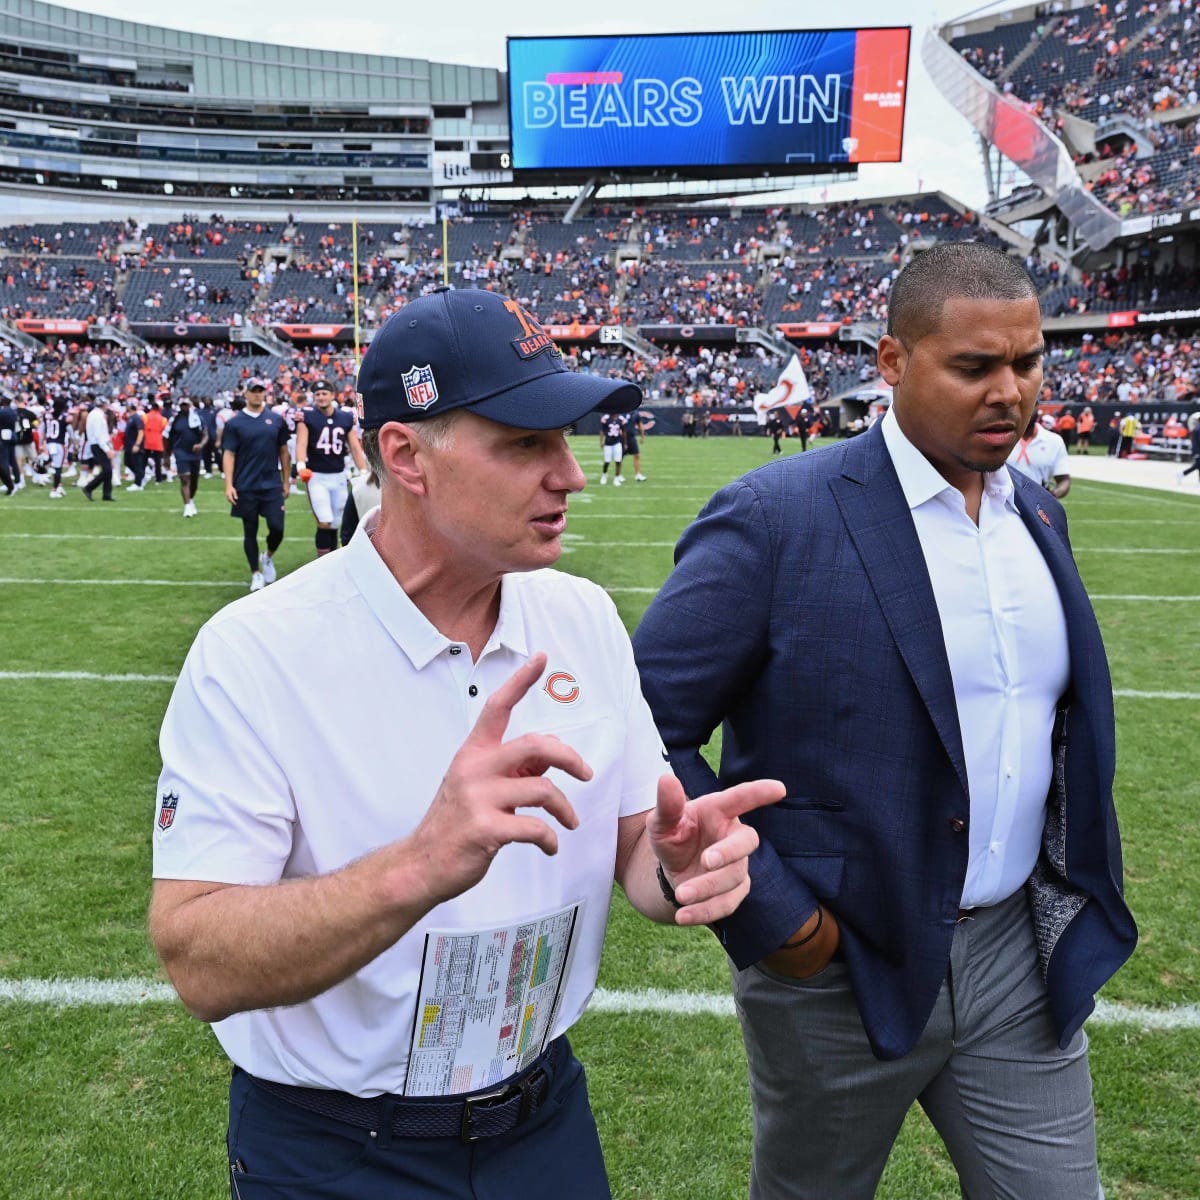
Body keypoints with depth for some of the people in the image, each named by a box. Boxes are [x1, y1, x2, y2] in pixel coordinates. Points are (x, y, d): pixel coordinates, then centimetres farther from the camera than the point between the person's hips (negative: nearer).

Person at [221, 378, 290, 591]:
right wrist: (228, 485, -11)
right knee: (250, 532, 6)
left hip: (272, 485, 1)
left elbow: (283, 452, 10)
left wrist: (286, 481, 9)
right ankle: (256, 574, 19)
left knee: (277, 528, -5)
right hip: (246, 487, -1)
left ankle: (268, 556, 25)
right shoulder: (234, 423, 0)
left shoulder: (276, 420, 5)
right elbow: (228, 454, -3)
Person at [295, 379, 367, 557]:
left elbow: (355, 447, 6)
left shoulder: (346, 418, 6)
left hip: (339, 477, 4)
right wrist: (301, 467, -33)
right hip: (316, 477, -4)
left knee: (335, 524, 10)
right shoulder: (307, 417, -4)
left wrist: (364, 473, -2)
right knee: (324, 523, -13)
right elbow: (301, 444, -15)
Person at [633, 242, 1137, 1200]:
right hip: (844, 966, -5)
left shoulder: (1035, 512, 5)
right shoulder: (775, 518, -19)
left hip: (1021, 952, 5)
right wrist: (768, 917, -18)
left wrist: (1083, 897, 10)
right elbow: (640, 729, -19)